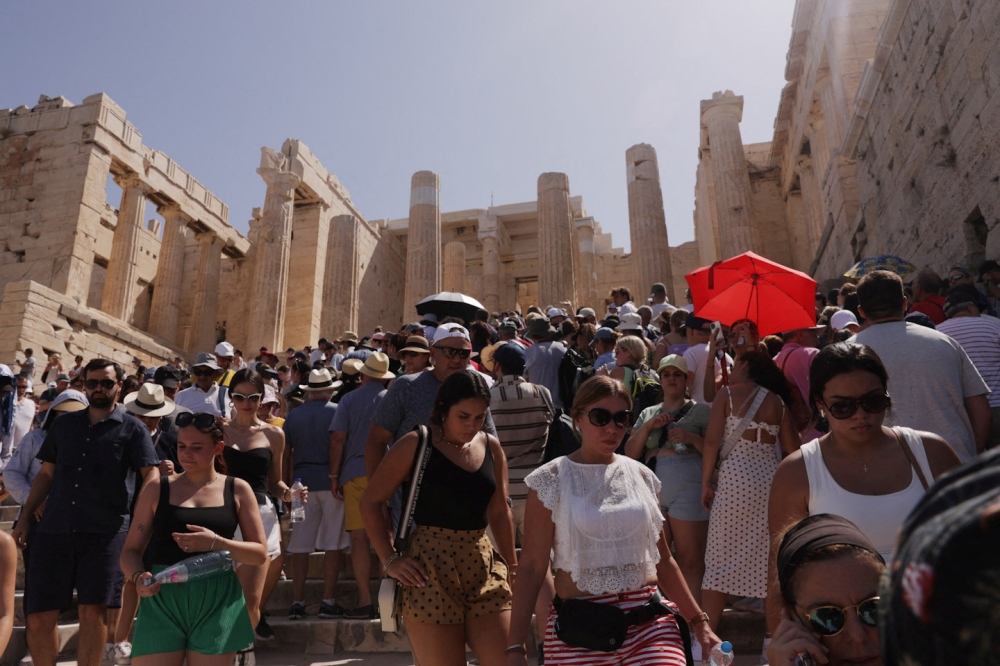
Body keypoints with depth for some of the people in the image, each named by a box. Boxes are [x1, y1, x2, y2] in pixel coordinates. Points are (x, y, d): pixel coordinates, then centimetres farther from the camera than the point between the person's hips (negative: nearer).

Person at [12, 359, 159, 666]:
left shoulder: (132, 428, 2)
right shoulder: (63, 424, 14)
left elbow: (151, 473, -6)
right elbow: (46, 473, 18)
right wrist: (25, 517, 14)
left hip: (105, 531, -3)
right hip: (53, 528, 4)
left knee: (93, 611, -3)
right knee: (38, 617, 5)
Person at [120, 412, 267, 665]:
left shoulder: (238, 490, 2)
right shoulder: (157, 490, 4)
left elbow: (260, 553, 1)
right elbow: (131, 550, 7)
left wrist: (215, 543, -15)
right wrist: (137, 577, -15)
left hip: (217, 605, 0)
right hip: (163, 601, 0)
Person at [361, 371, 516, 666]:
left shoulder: (492, 448, 7)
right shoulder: (416, 444, -5)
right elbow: (370, 502, 0)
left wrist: (512, 566, 15)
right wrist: (390, 560, -6)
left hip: (483, 567, 4)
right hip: (430, 570, -4)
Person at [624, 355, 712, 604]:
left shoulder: (701, 411, 6)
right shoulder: (648, 414, 17)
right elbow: (630, 453, 10)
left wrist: (692, 438, -16)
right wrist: (648, 426, -3)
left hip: (688, 491, -4)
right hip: (652, 491, 5)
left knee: (691, 561, -4)